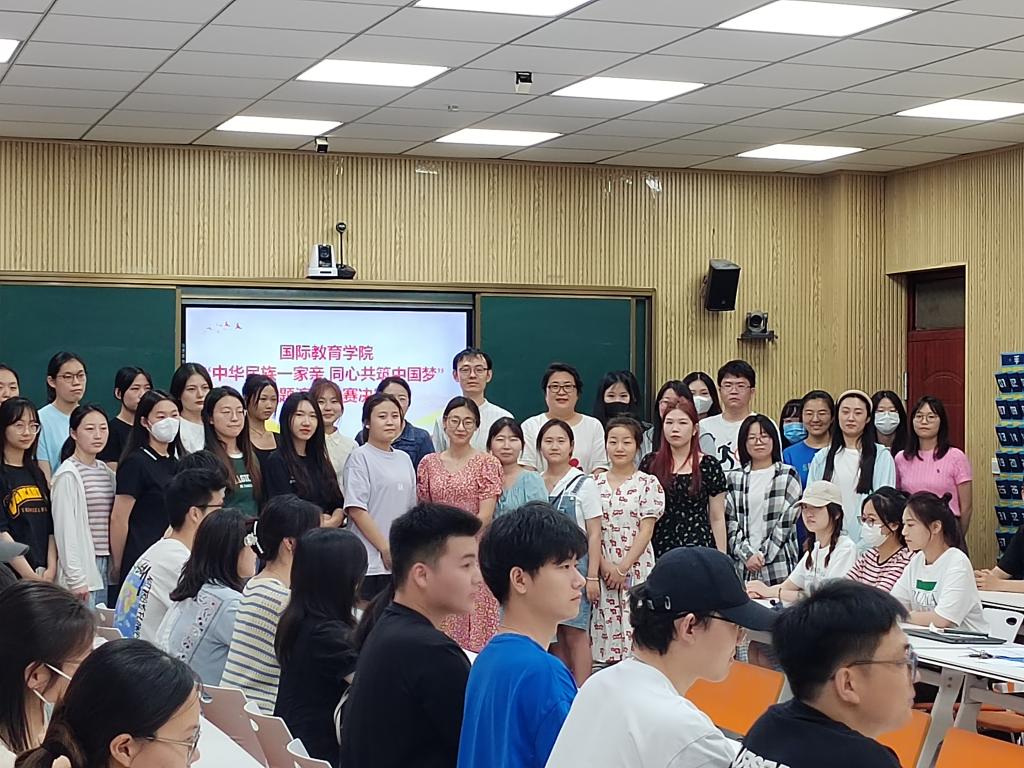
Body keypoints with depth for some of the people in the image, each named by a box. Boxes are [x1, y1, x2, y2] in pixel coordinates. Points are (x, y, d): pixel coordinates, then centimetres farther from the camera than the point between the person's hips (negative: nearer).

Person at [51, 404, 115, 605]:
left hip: (105, 567, 7)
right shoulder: (68, 475, -8)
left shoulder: (107, 473, 13)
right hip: (82, 568, -7)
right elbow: (65, 530, -11)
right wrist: (76, 579, -15)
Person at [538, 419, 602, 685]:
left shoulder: (584, 484, -2)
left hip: (575, 561, -4)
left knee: (575, 632, -7)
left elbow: (594, 533, -4)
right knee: (555, 634, 6)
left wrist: (592, 575, -9)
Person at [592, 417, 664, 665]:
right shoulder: (595, 484, 8)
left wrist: (623, 567, -11)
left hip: (636, 567, -3)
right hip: (603, 568, 3)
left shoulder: (648, 484, 0)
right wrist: (605, 565, -9)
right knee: (606, 625, 2)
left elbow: (646, 530, -5)